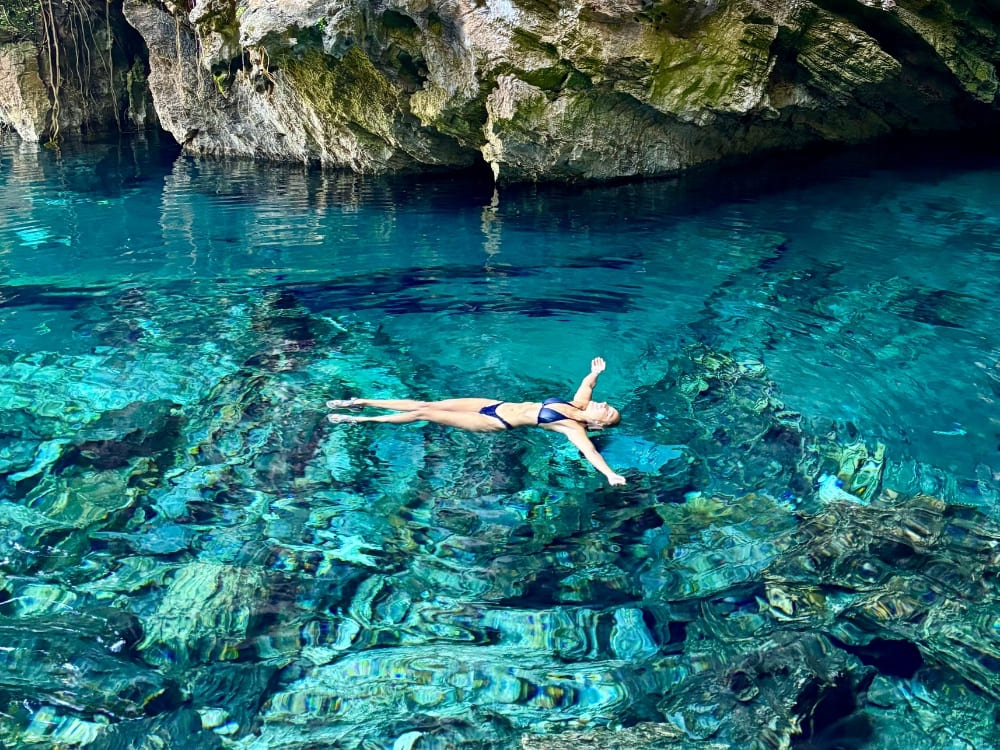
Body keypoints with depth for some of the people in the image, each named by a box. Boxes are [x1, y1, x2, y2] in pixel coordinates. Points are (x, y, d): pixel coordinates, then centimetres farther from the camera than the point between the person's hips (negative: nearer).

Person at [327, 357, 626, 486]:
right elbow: (587, 385, 16)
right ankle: (360, 403, 19)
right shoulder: (578, 406, 3)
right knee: (425, 404, 6)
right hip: (497, 405, 7)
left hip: (497, 422, -7)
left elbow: (590, 451, -31)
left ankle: (358, 419, 8)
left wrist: (610, 474, -47)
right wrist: (595, 373, -4)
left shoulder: (574, 428, -16)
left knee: (424, 414, -6)